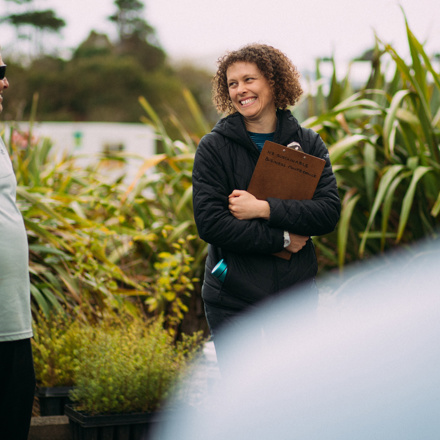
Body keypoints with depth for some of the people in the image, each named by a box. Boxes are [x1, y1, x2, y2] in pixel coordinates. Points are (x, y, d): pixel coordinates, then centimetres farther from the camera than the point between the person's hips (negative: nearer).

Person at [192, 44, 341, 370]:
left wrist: (264, 209, -18)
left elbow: (330, 212, -8)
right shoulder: (214, 147, -3)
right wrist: (282, 238, -14)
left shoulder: (308, 144, 4)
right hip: (232, 297, -2)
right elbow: (210, 223, -13)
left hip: (295, 294, 2)